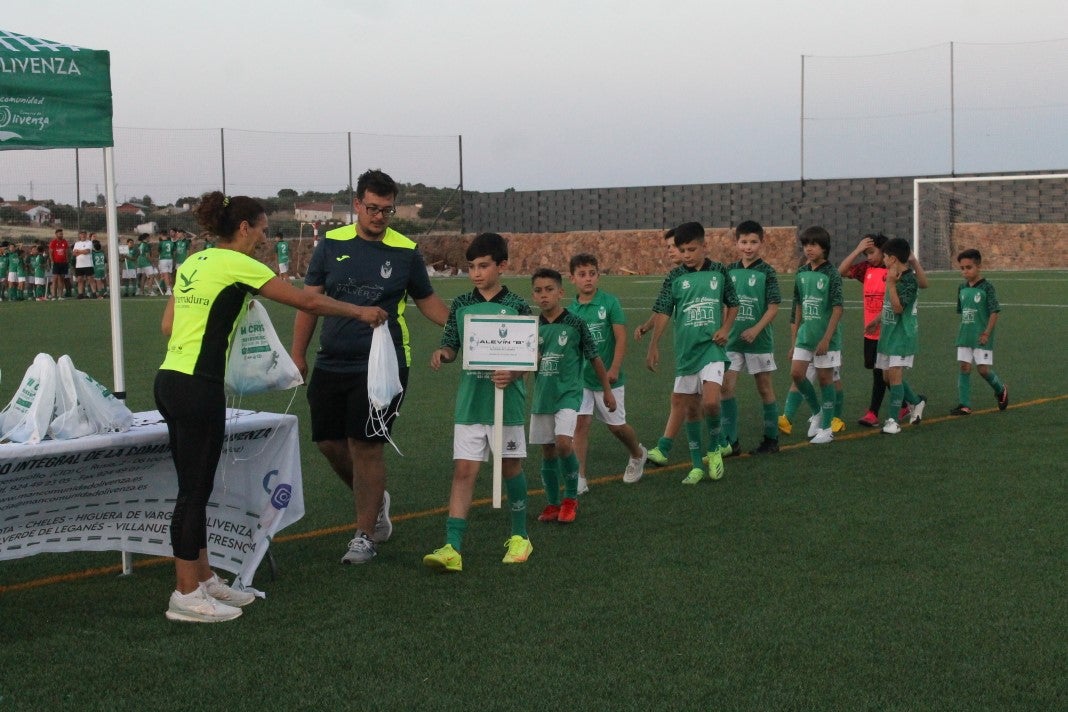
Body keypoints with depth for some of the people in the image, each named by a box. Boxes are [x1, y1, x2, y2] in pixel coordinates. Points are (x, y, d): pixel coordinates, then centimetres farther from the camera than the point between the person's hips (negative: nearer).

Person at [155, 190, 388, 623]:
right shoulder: (237, 264, -8)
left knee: (194, 488, 14)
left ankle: (204, 580, 23)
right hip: (198, 388, -9)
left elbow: (168, 324, 17)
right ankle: (185, 596, 3)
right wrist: (361, 312, 5)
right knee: (194, 492, -3)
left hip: (170, 380, 9)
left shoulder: (193, 263, 16)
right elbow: (306, 301, -6)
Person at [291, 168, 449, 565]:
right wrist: (298, 353, 3)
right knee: (328, 440, 8)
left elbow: (427, 301, 10)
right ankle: (374, 501, 34)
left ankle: (364, 536, 8)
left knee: (365, 446, -5)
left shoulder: (405, 252, 0)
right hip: (331, 364, 3)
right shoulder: (332, 245, 3)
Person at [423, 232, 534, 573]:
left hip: (506, 402, -2)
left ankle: (519, 537, 28)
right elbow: (452, 346, 9)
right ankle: (453, 548, -6)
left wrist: (513, 374, -22)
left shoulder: (517, 307, -4)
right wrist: (442, 353, -13)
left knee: (510, 468, 10)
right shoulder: (461, 305, 4)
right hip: (469, 403, 2)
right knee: (463, 470, -3)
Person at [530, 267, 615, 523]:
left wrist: (607, 390, 6)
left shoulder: (574, 323, -8)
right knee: (547, 451, 9)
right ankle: (553, 504, 21)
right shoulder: (533, 326, 4)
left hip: (568, 393, -5)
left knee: (563, 442, -20)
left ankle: (571, 498, -1)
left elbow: (595, 358, 1)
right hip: (542, 394, 5)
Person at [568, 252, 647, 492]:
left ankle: (638, 454, 41)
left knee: (616, 425, 11)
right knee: (580, 423, -6)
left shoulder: (609, 302, -10)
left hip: (607, 377, -3)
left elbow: (621, 337, -12)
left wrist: (614, 369, -19)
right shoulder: (571, 310, 2)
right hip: (581, 377, 3)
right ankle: (580, 479, -2)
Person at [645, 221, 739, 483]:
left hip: (712, 347, -2)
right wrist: (654, 346, -10)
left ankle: (714, 448, 9)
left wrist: (726, 329, -4)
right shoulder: (674, 278, 0)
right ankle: (696, 465, 19)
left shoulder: (719, 272, 1)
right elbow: (663, 312, -3)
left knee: (710, 402, -18)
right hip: (685, 351, 2)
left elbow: (732, 304, 12)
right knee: (691, 408, 8)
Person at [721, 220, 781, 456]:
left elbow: (774, 307, -9)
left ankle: (771, 439, 18)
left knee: (764, 388, 7)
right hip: (732, 340, 4)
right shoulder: (730, 271, 5)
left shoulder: (766, 272, -6)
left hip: (759, 340, -4)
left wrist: (756, 329, -19)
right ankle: (730, 441, 4)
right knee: (725, 386, -3)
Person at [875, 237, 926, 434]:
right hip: (888, 334, 9)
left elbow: (898, 307, -23)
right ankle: (916, 402, 32)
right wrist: (879, 321, 29)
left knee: (895, 376, -12)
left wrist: (891, 283, -26)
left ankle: (892, 420, -10)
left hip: (902, 335, -9)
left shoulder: (909, 280, -17)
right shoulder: (893, 276, 10)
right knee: (888, 376, 12)